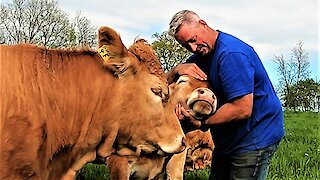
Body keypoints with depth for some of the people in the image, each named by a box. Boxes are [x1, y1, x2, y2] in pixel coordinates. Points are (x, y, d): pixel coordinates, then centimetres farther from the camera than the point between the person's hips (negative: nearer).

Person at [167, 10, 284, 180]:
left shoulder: (231, 54, -25)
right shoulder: (201, 54, 7)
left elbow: (242, 109, -30)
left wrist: (201, 122, -23)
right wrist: (177, 69, -15)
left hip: (256, 139, -9)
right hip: (227, 140, 10)